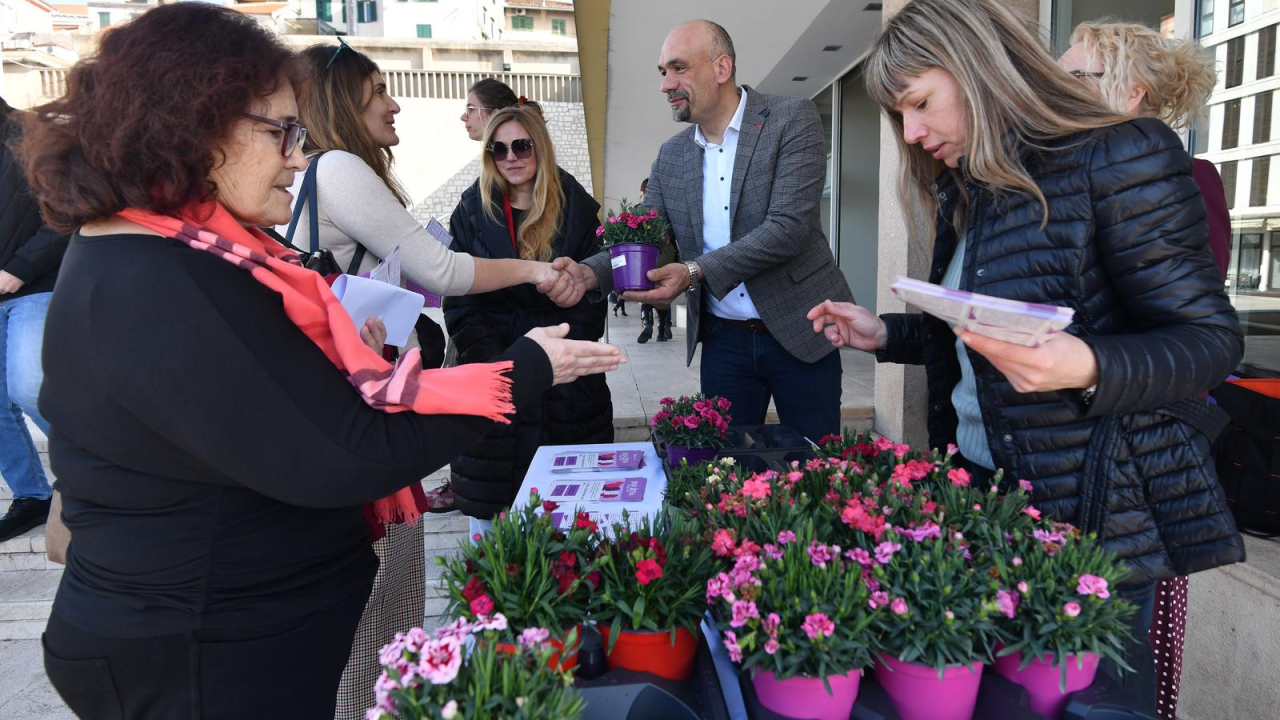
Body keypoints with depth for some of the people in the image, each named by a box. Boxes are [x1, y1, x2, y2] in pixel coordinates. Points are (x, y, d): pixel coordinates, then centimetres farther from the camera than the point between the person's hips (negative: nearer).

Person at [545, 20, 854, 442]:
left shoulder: (792, 120, -9)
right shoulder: (670, 156, 5)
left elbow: (790, 226, -20)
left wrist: (695, 272, -29)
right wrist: (590, 272, -17)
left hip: (799, 331, -3)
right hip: (724, 340, 4)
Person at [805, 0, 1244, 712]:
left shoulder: (1121, 156, -13)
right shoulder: (968, 191, 11)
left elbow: (1209, 337, -15)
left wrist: (1085, 367, -32)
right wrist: (884, 333, 8)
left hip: (1093, 513, -7)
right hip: (980, 493, 7)